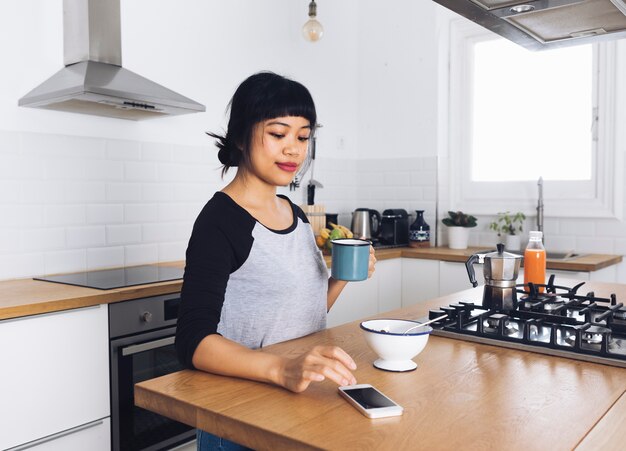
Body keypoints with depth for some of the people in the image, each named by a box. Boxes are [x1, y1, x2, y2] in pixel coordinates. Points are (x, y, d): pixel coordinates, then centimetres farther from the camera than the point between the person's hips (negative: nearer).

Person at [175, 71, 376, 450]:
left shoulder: (296, 215, 4)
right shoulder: (220, 221, -18)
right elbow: (193, 341, -27)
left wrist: (340, 278, -6)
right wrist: (283, 369, -42)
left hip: (305, 403, 7)